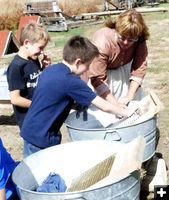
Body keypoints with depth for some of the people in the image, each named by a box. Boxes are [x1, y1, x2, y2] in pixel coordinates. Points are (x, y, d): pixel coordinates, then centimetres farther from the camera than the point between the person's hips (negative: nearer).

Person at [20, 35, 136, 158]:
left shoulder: (50, 70, 4)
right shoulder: (72, 82, -21)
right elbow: (104, 106, -16)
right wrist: (126, 112, 0)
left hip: (29, 132, 9)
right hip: (41, 141, -9)